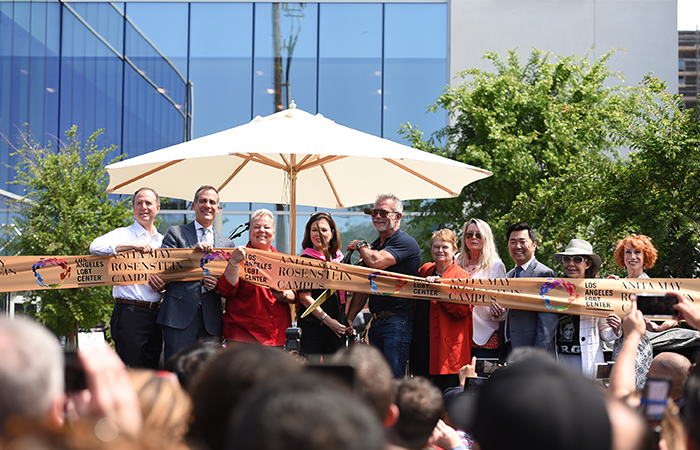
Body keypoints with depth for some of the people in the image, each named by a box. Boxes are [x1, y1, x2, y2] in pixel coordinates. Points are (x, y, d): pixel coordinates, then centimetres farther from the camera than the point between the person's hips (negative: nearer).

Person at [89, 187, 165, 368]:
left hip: (155, 312, 5)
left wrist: (164, 284, -1)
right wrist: (133, 246, -19)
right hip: (129, 312, -5)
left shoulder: (162, 241, 18)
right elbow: (96, 247, -18)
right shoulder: (123, 234, 1)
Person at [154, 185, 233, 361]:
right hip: (180, 314, -3)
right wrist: (194, 252, -12)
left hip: (211, 319, 3)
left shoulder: (226, 243, 20)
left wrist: (218, 285, -6)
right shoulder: (175, 233, 12)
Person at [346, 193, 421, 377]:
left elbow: (376, 262, -24)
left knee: (394, 378, -12)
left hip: (397, 321, -9)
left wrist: (360, 245, -3)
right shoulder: (374, 246, 19)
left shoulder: (405, 242, -8)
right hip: (376, 321, 9)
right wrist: (349, 318, 13)